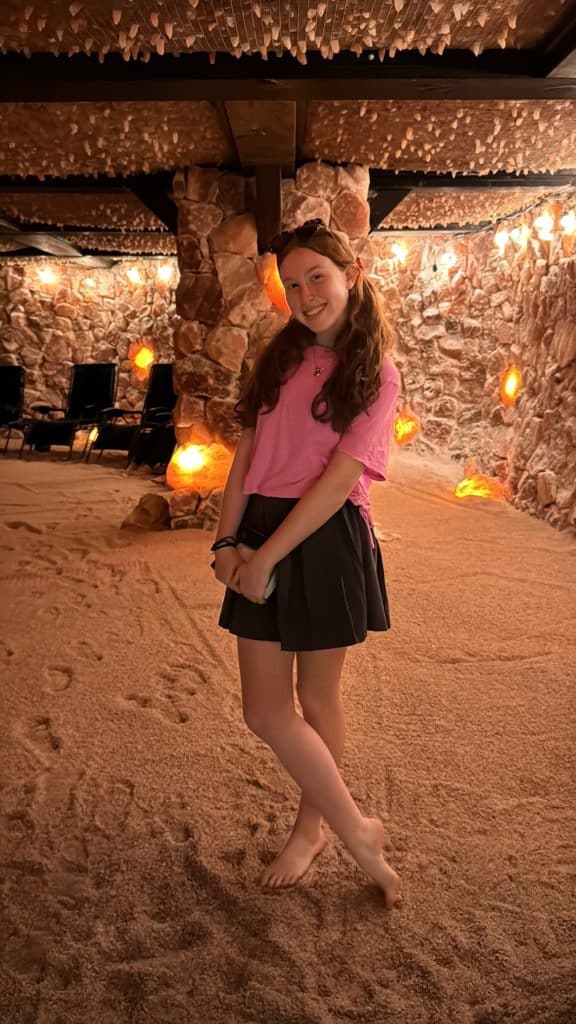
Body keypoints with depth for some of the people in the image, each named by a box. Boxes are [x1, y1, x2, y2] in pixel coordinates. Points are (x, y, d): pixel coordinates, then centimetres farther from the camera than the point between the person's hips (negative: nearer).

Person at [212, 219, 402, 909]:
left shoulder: (375, 373, -5)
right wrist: (226, 540, -2)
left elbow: (340, 478, -14)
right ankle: (358, 833, 26)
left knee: (316, 699, 10)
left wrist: (266, 558, -16)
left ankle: (310, 828, 34)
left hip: (326, 541, -5)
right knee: (265, 711, 7)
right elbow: (246, 455, 8)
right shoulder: (280, 358, 12)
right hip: (261, 535, 5)